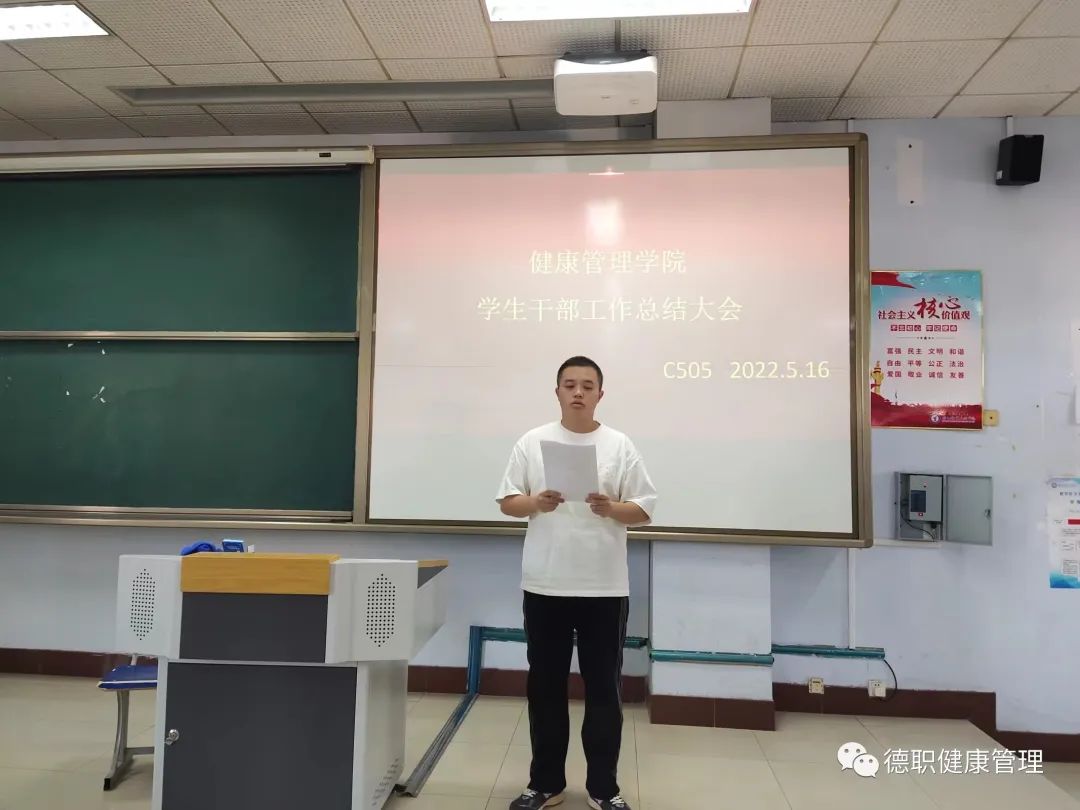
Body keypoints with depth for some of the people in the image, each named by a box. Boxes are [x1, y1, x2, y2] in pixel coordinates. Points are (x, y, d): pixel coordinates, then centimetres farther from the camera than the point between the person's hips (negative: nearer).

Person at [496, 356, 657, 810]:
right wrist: (536, 503, -17)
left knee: (604, 688, 9)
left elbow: (645, 510, 1)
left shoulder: (620, 446, 2)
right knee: (545, 686, 11)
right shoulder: (533, 442, 4)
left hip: (605, 588, -1)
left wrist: (611, 508, -19)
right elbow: (507, 502, 3)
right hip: (545, 586, 1)